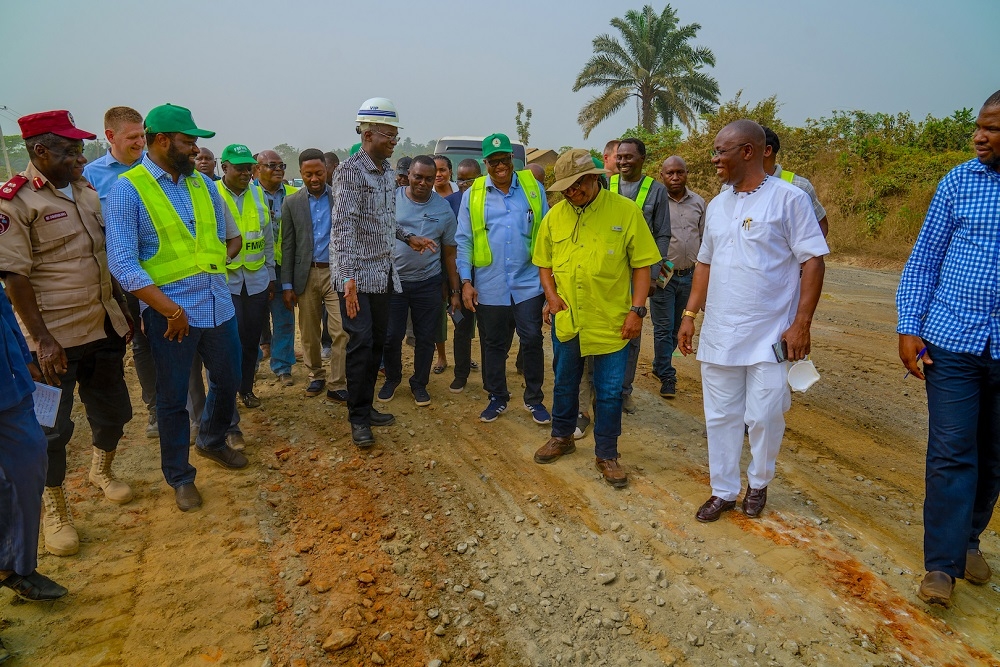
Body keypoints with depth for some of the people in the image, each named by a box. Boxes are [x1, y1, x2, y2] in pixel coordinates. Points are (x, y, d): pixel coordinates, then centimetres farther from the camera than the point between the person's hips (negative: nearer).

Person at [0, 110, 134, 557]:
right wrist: (41, 339, -17)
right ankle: (55, 511, 23)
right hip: (56, 337, -6)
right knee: (53, 426, 5)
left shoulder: (89, 192, 9)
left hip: (105, 327, 6)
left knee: (112, 410, 17)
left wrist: (124, 311, 15)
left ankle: (102, 471, 44)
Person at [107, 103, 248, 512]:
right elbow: (122, 262, -16)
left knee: (228, 382, 19)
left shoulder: (204, 184, 8)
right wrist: (169, 308, -21)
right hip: (172, 313, -5)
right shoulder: (128, 189, -9)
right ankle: (180, 477, 28)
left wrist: (214, 260, 4)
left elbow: (226, 237, 21)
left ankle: (211, 441, 46)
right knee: (173, 399, 9)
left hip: (218, 305, 6)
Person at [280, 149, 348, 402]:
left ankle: (336, 385, 3)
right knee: (309, 332, 11)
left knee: (341, 332, -6)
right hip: (306, 274, 2)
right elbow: (287, 246, 3)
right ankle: (316, 374, 29)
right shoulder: (292, 203, 3)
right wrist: (287, 284, 0)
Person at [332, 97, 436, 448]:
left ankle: (366, 406, 25)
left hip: (383, 272, 8)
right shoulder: (352, 169, -12)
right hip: (358, 274, -8)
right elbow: (345, 225, -20)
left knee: (377, 340, 12)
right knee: (360, 342, -5)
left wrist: (409, 237, 15)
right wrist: (349, 278, -27)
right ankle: (358, 418, 8)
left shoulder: (388, 170, 12)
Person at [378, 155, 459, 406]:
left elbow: (450, 253, 5)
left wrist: (455, 291, 5)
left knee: (425, 338, 8)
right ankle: (392, 379, 29)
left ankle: (419, 383, 27)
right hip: (393, 279, 0)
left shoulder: (444, 209, 0)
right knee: (391, 336, 5)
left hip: (428, 283, 1)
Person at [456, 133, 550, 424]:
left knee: (532, 341, 4)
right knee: (493, 344, 11)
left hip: (528, 282, 0)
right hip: (489, 287, 0)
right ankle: (497, 398, 28)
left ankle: (534, 399, 21)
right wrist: (466, 282, -3)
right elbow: (464, 241, 3)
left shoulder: (533, 188, 4)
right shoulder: (472, 195, 4)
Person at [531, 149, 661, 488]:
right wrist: (551, 295, -4)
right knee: (564, 383, 19)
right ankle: (562, 437, 41)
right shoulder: (554, 216, 2)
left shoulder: (625, 211, -8)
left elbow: (641, 264, -6)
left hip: (610, 320, -3)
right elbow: (544, 263, 12)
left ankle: (606, 454, 24)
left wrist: (637, 309, -12)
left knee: (609, 392, 7)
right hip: (566, 320, 3)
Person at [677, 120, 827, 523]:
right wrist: (690, 315, 10)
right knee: (721, 416, 10)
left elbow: (813, 262, -8)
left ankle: (758, 484, 29)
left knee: (763, 417, 3)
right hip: (718, 334, 5)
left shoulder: (788, 198, -7)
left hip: (769, 335, -5)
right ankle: (723, 491, 25)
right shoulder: (716, 207, 11)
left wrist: (801, 324, -14)